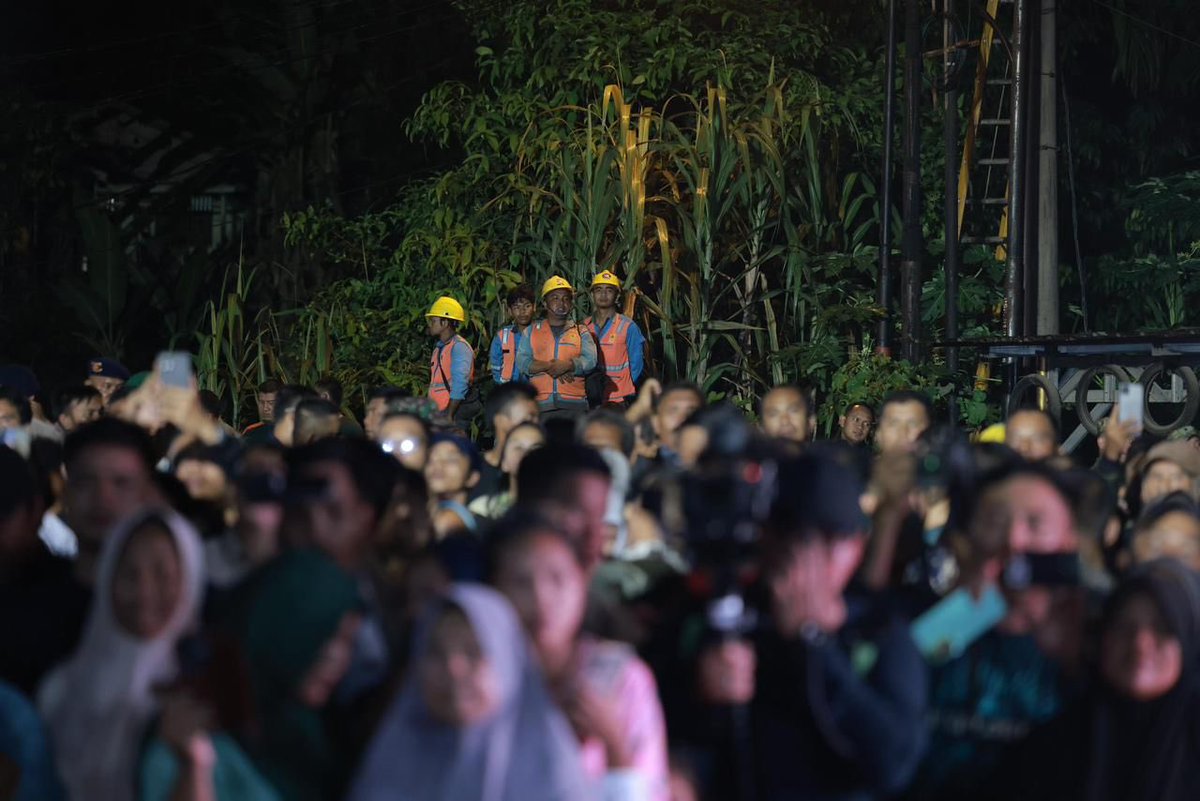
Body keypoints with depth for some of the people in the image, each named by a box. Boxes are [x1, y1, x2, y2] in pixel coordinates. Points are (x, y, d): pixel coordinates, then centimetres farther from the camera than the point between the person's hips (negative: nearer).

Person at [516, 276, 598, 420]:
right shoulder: (532, 331, 19)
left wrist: (567, 365, -18)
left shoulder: (581, 333, 17)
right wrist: (548, 367, -10)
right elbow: (522, 363, 5)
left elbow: (590, 361, 0)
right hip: (541, 404, 0)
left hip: (574, 404, 0)